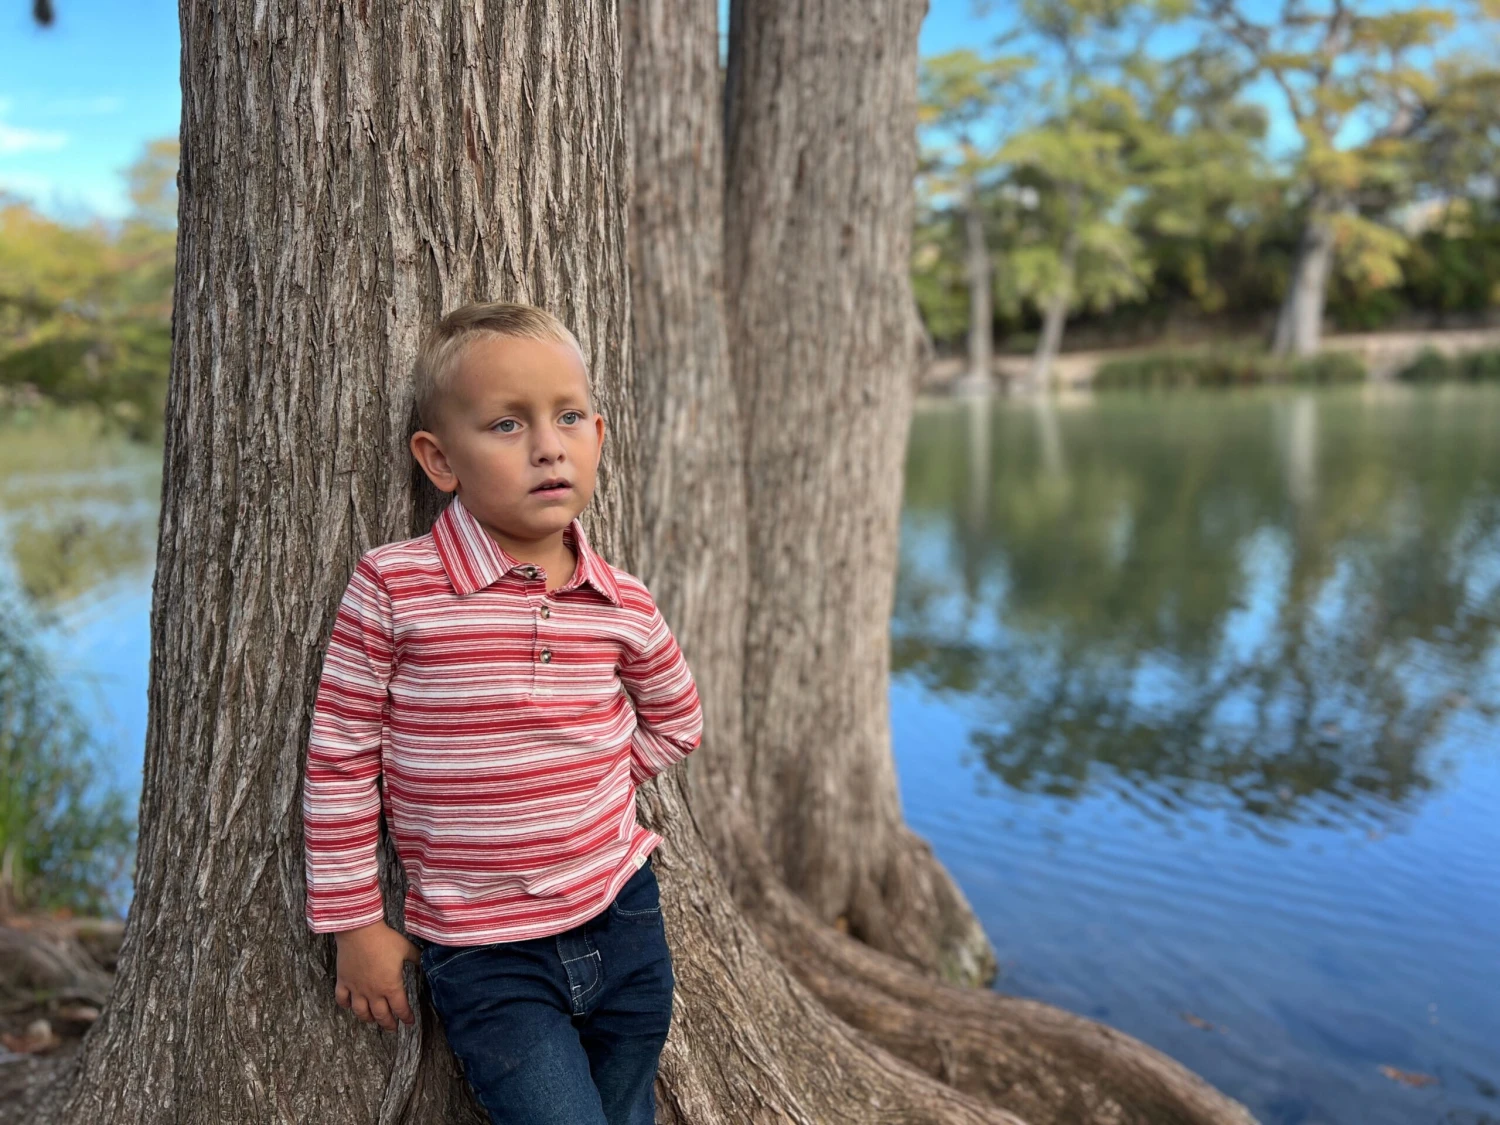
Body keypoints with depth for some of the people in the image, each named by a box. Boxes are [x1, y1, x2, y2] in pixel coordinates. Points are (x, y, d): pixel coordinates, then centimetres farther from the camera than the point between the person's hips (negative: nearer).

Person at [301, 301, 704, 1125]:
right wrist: (355, 923, -1)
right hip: (486, 960, -4)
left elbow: (676, 723, 16)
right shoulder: (391, 588, -13)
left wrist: (578, 788, 3)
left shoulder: (624, 606, -4)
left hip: (624, 924, 4)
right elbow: (339, 759, -5)